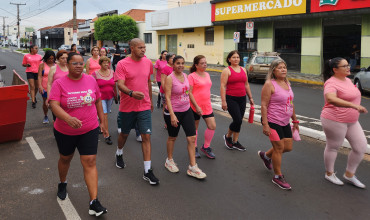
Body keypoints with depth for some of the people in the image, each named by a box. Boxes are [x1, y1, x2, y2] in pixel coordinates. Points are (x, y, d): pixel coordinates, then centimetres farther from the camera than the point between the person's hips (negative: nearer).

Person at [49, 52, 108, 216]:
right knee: (65, 158, 22)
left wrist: (102, 121, 10)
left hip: (89, 130, 0)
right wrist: (68, 118, -39)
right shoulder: (59, 83, -10)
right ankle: (62, 184, 53)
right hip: (64, 131, 0)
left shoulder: (91, 80, -2)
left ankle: (94, 203, -3)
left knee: (90, 162, -5)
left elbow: (98, 101, 9)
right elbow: (54, 105, -21)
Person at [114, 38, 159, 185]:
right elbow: (120, 84, -19)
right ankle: (119, 154, 49)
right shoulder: (122, 64, -9)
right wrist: (132, 93, -38)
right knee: (124, 134, 17)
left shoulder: (148, 62, 4)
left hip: (144, 106, 2)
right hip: (127, 106, -2)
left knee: (146, 136, -3)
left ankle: (147, 171, 3)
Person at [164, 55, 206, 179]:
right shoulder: (170, 78, -14)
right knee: (172, 137, 12)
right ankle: (169, 160, 36)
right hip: (173, 112, -6)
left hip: (187, 110, 6)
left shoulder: (185, 76, 6)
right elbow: (167, 97, -19)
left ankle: (192, 167, 8)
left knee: (192, 138, 0)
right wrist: (172, 115, -26)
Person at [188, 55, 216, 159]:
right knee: (195, 128, 7)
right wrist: (196, 106, -19)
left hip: (207, 106, 6)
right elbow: (189, 93, -15)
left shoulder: (207, 74, 11)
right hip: (195, 106, -6)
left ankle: (206, 147, 21)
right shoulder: (192, 76, -11)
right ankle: (194, 148, 25)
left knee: (212, 126, 2)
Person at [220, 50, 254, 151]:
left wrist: (250, 97, 17)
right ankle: (228, 136, 14)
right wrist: (223, 101, -17)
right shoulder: (226, 70, -5)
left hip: (242, 98, 6)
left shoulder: (243, 70, 13)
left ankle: (235, 142, 20)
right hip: (231, 99, -6)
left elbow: (246, 84, 20)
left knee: (239, 121, 8)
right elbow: (223, 86, -11)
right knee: (238, 120, -11)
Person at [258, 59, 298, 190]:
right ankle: (278, 177, 15)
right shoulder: (270, 84, -13)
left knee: (288, 147, 11)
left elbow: (291, 103, 19)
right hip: (272, 122, -8)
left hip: (285, 122, 8)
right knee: (279, 148, -2)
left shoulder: (287, 83, 12)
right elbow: (263, 105, -17)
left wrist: (295, 120, 19)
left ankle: (265, 155, 36)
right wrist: (265, 124, -22)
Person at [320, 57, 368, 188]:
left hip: (352, 121, 9)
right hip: (335, 120, -9)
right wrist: (354, 105, -46)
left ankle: (349, 174, 24)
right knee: (333, 147, 7)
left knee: (361, 146, 8)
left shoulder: (347, 80, 10)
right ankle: (329, 174, 28)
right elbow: (330, 99, -41)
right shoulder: (331, 83, -20)